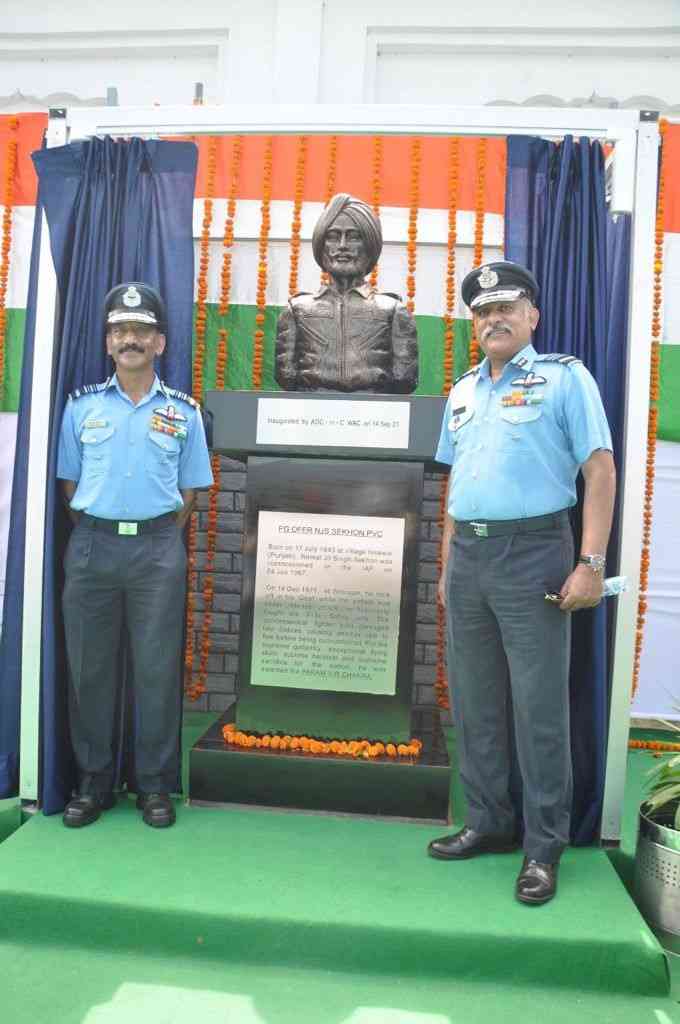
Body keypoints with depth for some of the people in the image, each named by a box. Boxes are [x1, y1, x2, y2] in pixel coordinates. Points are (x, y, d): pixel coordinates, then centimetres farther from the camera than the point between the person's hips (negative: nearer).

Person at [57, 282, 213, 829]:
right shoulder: (82, 405, 8)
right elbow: (69, 483, 11)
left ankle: (155, 784, 18)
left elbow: (190, 492, 7)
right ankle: (93, 782, 24)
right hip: (92, 547, 2)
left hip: (158, 549, -1)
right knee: (90, 668, 8)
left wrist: (156, 539, 0)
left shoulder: (183, 411, 6)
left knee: (157, 669, 3)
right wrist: (97, 535, 2)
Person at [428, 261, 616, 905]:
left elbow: (600, 471, -6)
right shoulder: (462, 392, 17)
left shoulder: (565, 378, 0)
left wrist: (590, 563, -14)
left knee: (538, 706, 1)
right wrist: (447, 567, 15)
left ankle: (543, 846, 17)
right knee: (474, 702, 12)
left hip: (533, 553, -6)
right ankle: (488, 822, 29)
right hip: (468, 557, 6)